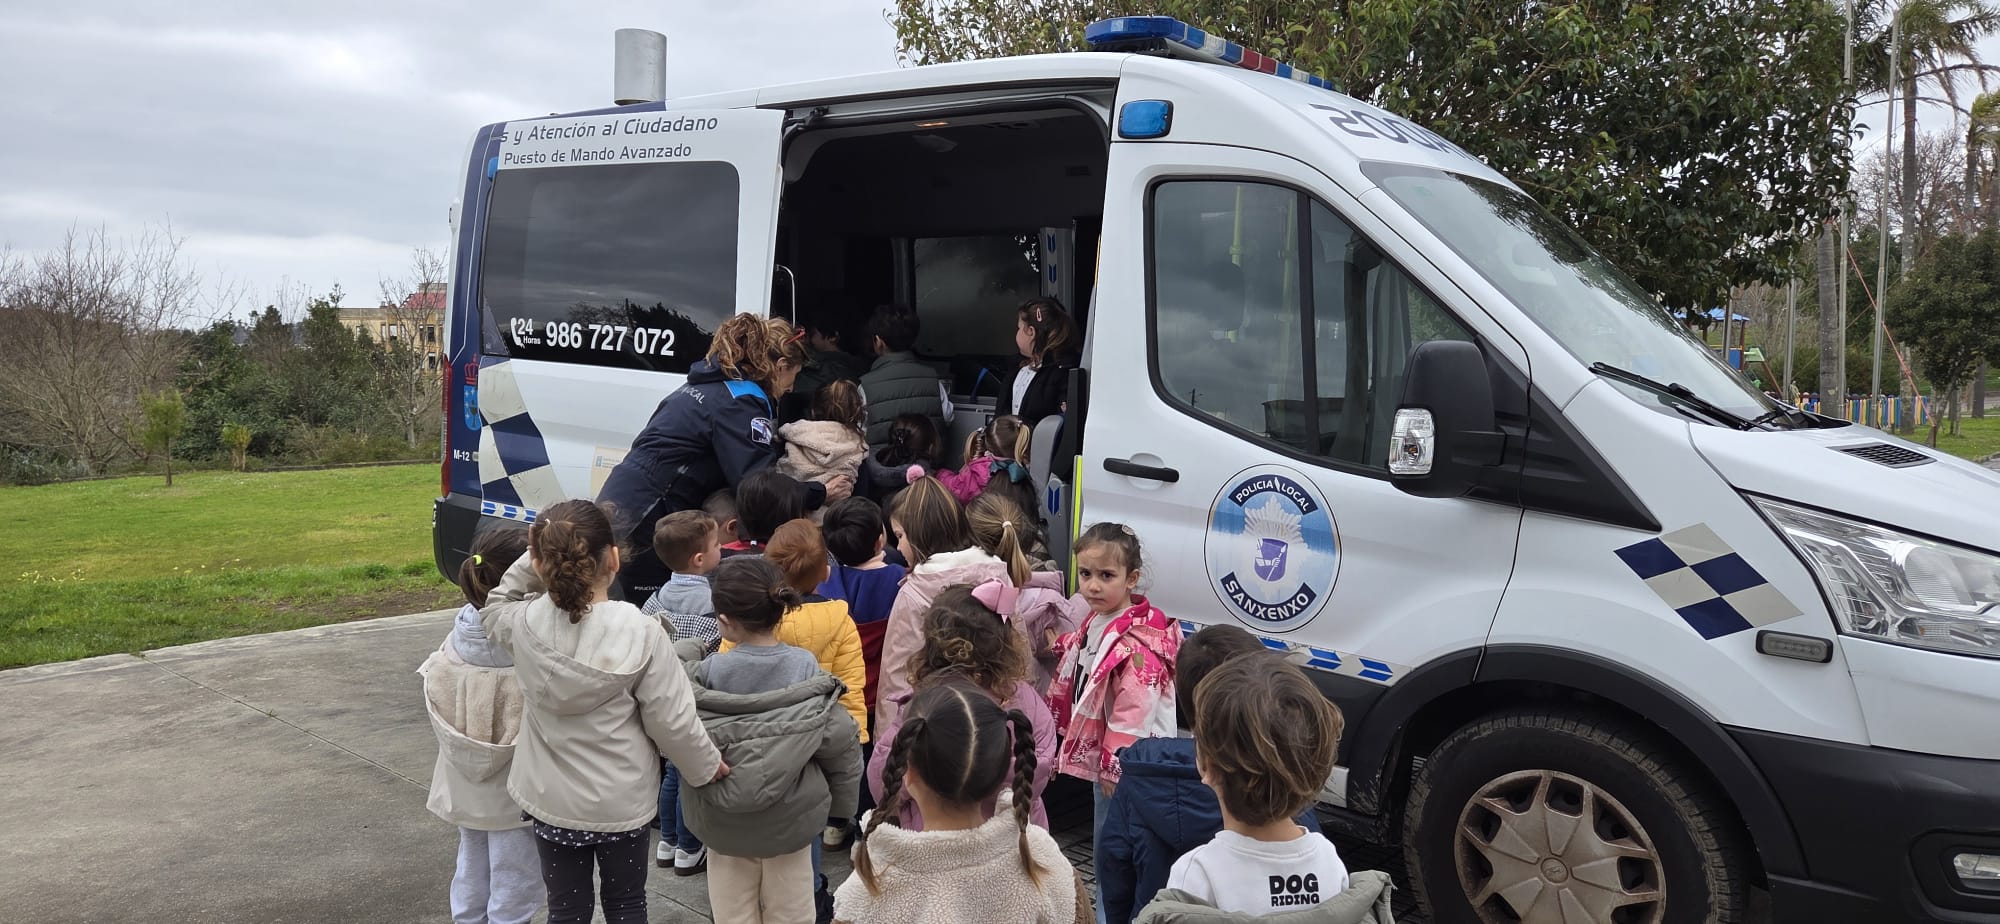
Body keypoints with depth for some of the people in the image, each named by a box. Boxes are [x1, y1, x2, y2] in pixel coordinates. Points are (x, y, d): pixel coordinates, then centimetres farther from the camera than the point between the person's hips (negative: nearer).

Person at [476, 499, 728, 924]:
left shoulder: (525, 624, -14)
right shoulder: (640, 630, -22)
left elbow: (493, 609, 13)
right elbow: (672, 720, -16)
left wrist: (533, 564, 0)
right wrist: (708, 766, 1)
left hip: (551, 798, 2)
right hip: (623, 799, -2)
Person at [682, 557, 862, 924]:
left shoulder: (708, 671, -18)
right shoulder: (806, 667, -16)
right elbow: (840, 741, -11)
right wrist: (840, 805, 4)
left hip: (722, 821, 0)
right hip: (789, 819, 0)